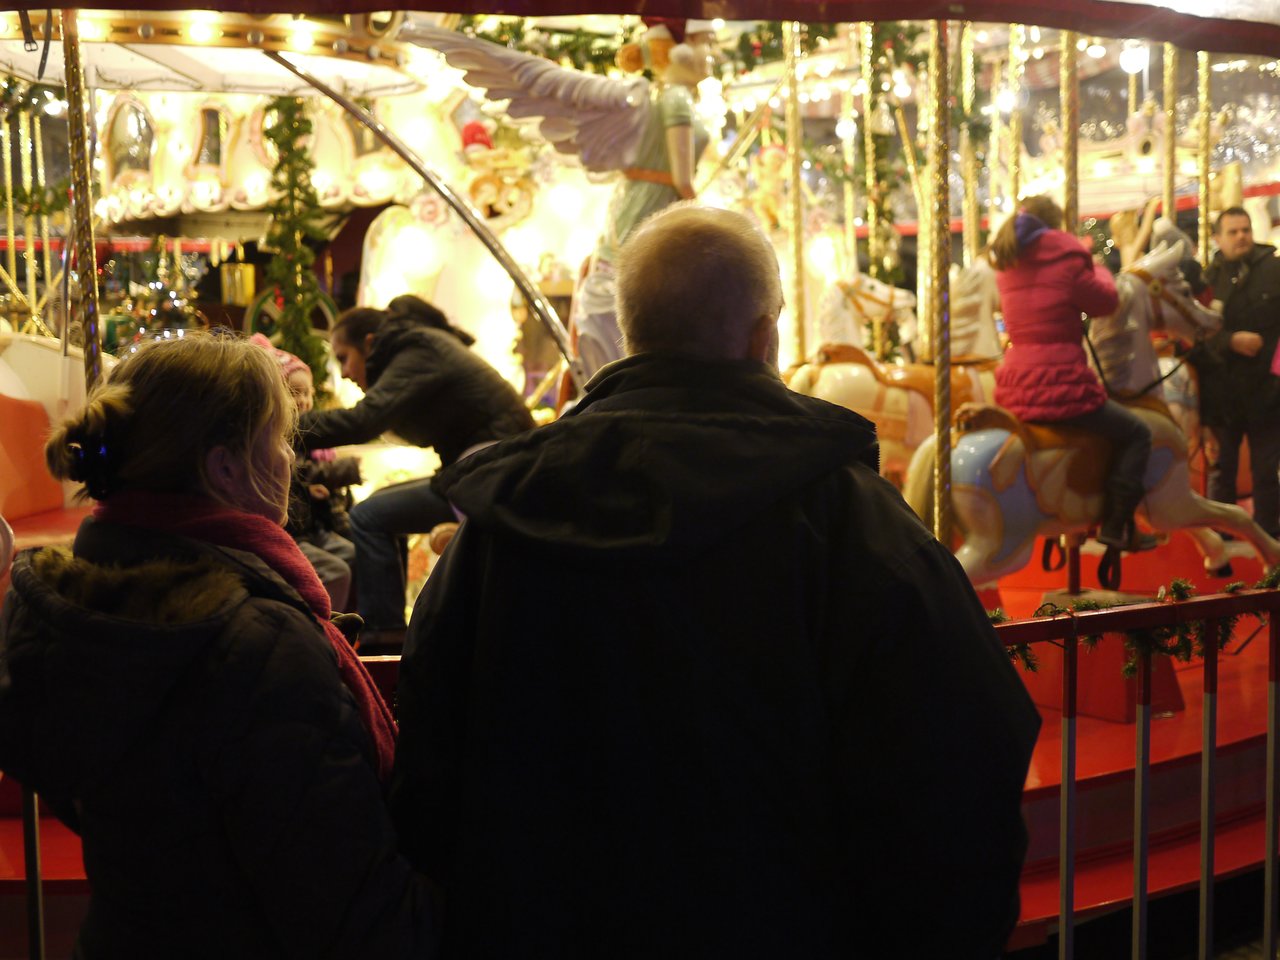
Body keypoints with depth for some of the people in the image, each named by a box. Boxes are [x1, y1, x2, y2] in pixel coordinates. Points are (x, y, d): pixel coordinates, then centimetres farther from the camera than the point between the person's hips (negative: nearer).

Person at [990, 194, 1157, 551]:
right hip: (1060, 386, -7)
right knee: (1136, 432, 11)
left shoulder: (1007, 266, 11)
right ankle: (1116, 525, 2)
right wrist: (1099, 270, 22)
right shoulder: (1066, 258, -7)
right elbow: (1106, 302, 2)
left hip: (1015, 391, 7)